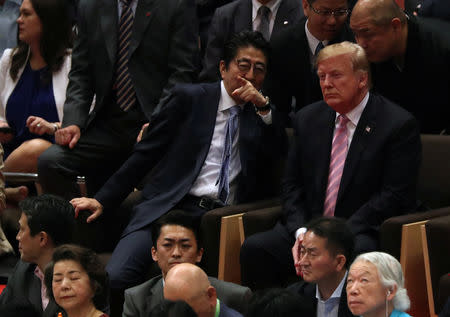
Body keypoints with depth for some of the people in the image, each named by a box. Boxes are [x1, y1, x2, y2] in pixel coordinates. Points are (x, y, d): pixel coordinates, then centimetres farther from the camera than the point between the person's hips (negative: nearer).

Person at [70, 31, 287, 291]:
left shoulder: (261, 112, 19)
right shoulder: (190, 98, 13)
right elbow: (146, 154, 12)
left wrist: (263, 107, -5)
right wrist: (102, 200, 6)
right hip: (170, 208, -1)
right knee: (115, 278, -26)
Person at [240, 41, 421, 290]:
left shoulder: (399, 124, -3)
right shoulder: (308, 119, 14)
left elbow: (395, 195, -9)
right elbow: (291, 184, 14)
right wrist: (301, 231, -6)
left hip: (362, 234, -4)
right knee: (254, 248, -23)